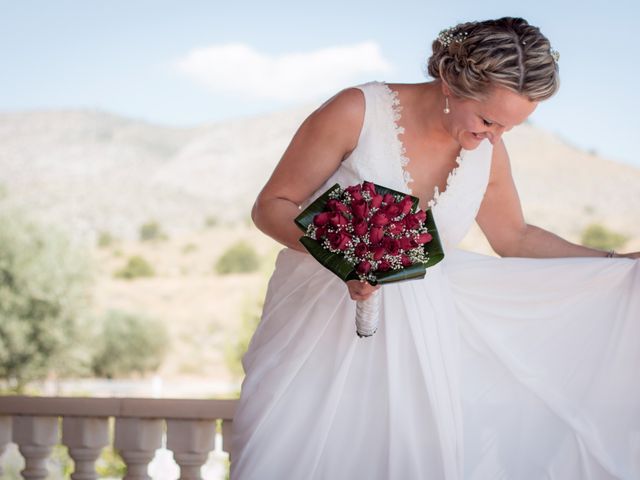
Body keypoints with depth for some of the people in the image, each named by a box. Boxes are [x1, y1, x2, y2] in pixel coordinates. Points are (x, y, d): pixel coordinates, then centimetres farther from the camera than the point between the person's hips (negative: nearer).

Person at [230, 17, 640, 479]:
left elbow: (516, 238, 16)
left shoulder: (488, 153, -1)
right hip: (319, 321, -3)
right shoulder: (357, 112, -16)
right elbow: (271, 206, -9)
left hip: (415, 334, 3)